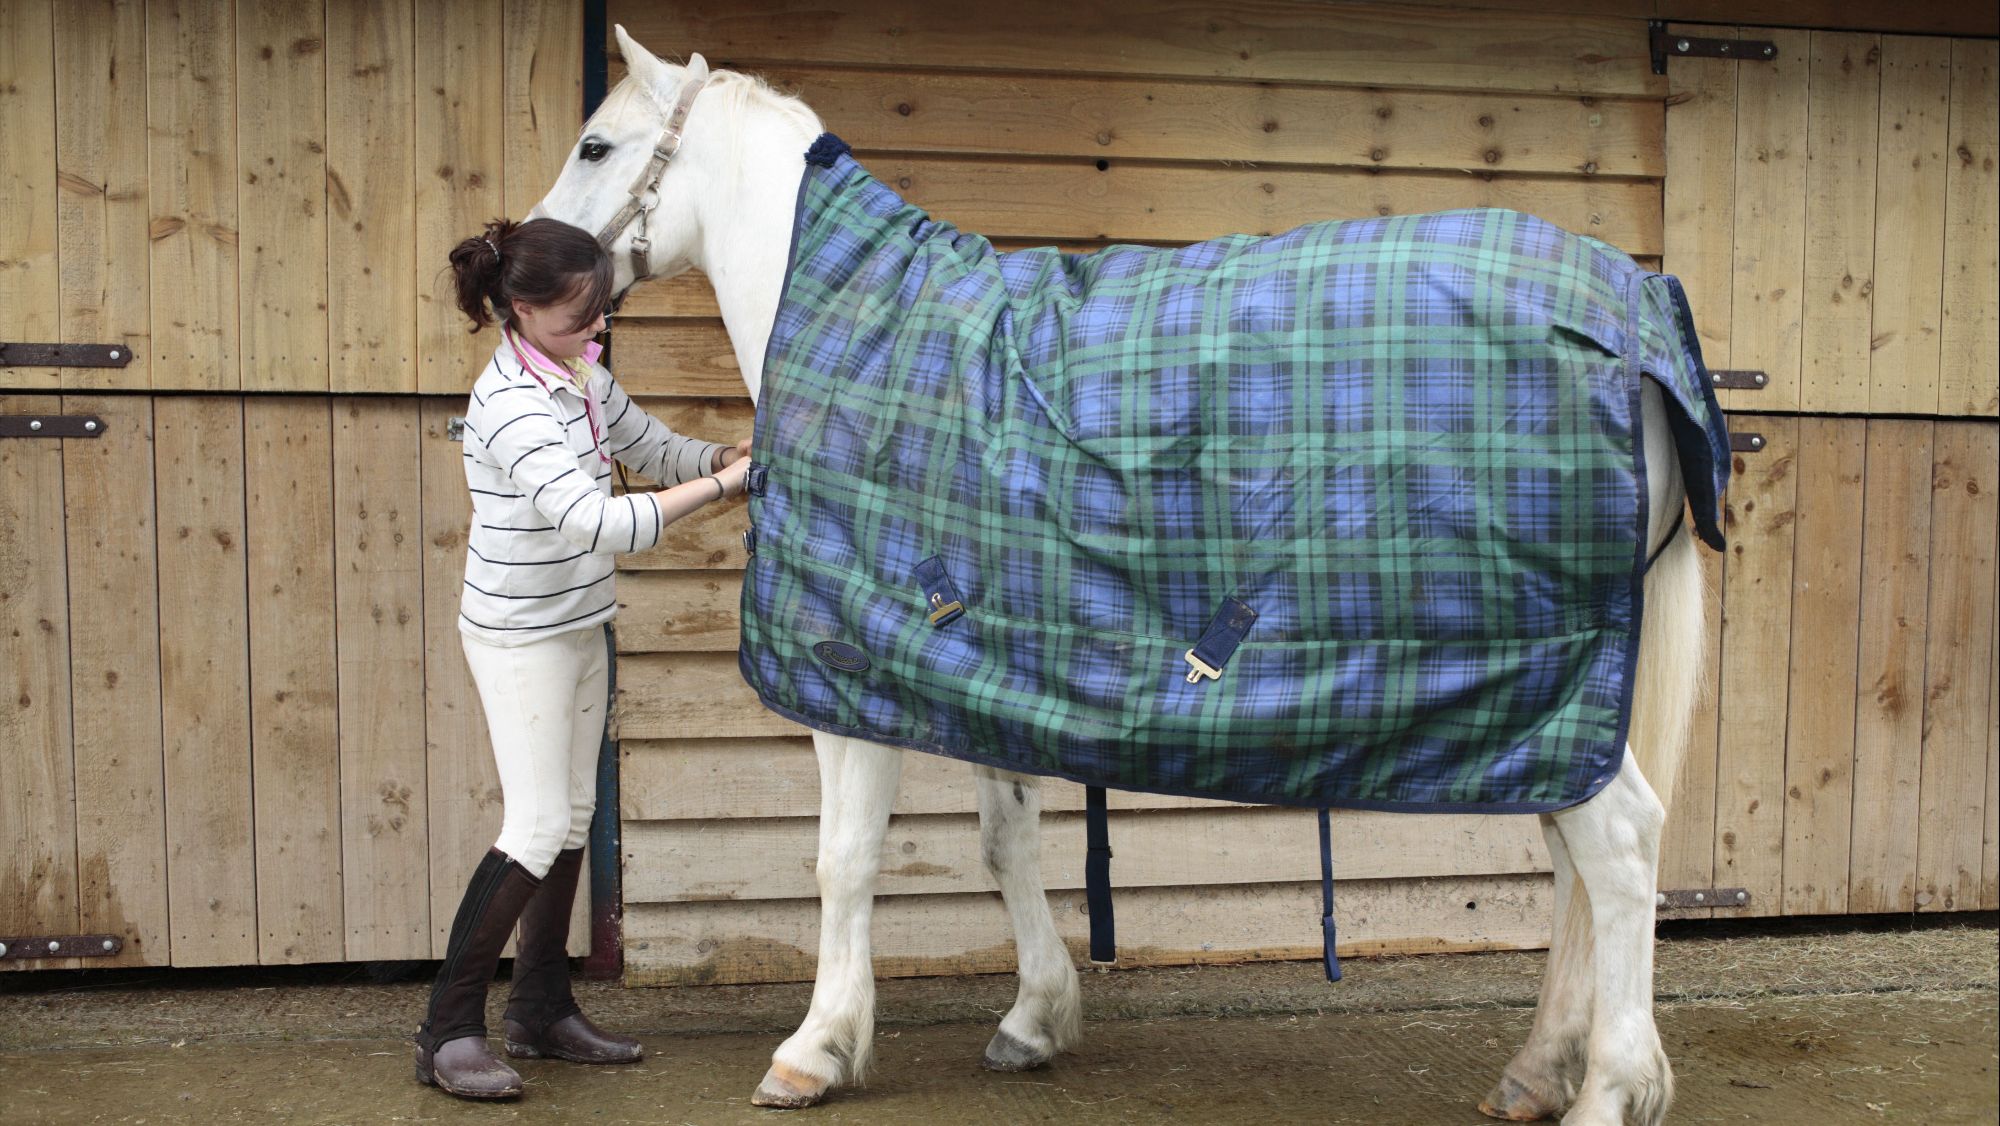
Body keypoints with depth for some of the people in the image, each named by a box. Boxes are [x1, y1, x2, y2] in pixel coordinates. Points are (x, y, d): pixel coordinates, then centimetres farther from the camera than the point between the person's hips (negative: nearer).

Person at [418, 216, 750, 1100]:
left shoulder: (581, 375, 3)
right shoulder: (512, 407, -25)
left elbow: (654, 448, 16)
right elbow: (599, 523, -35)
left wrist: (731, 453, -3)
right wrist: (721, 485, -30)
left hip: (579, 628, 9)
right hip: (520, 638, -9)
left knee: (573, 819, 13)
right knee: (537, 828, -11)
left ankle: (543, 1011, 25)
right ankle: (449, 1030, 1)